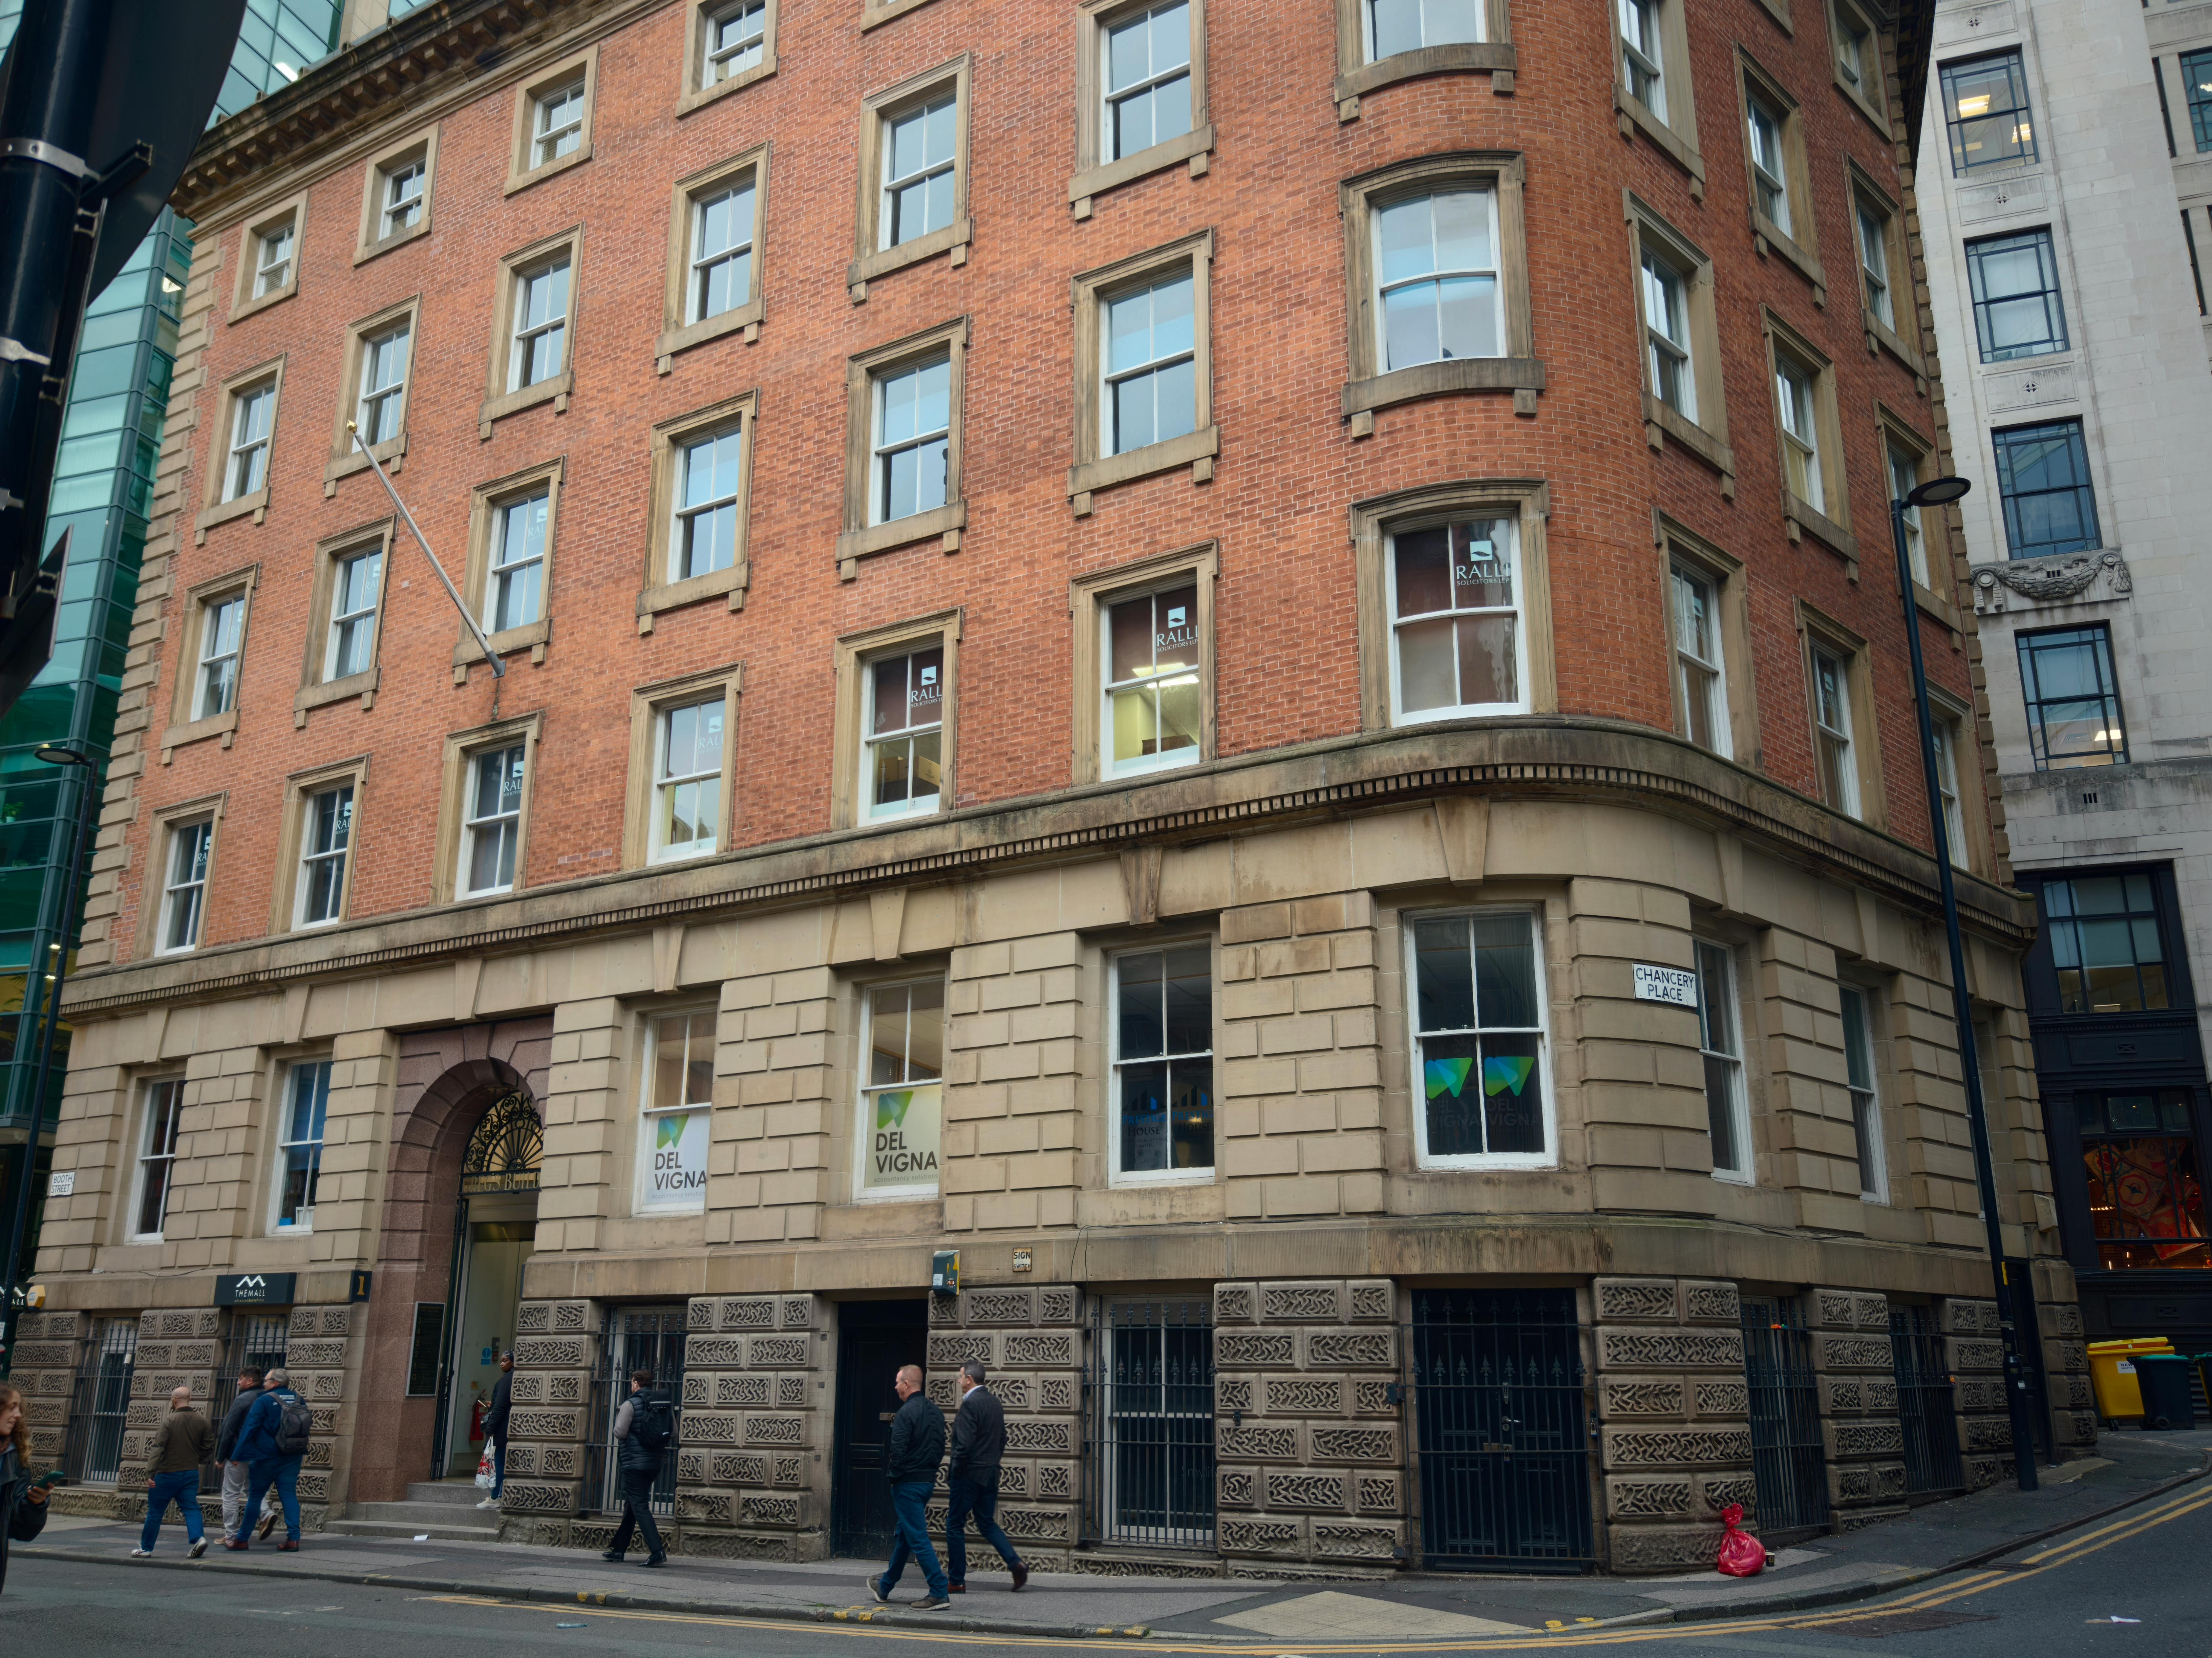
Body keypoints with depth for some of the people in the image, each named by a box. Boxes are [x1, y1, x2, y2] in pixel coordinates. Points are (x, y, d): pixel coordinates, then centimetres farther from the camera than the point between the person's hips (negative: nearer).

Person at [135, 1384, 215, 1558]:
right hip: (191, 1473, 4)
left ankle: (146, 1548, 20)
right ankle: (197, 1539, -16)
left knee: (155, 1512, 10)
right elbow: (209, 1448, 6)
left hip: (168, 1473, -4)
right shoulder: (202, 1421, 2)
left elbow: (158, 1448, -17)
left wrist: (150, 1473, -16)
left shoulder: (169, 1420, -12)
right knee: (191, 1508, 4)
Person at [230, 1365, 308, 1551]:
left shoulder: (264, 1401, -11)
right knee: (289, 1495, 2)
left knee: (254, 1497, 8)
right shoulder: (298, 1400, 7)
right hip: (293, 1457, 5)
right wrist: (304, 1451, 20)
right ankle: (293, 1538, -7)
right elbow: (308, 1424, 13)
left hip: (267, 1457, -4)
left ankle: (242, 1539, 16)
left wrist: (240, 1454, -12)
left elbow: (249, 1428, -14)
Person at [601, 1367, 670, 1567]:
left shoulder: (631, 1404, -10)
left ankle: (657, 1552, -19)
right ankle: (619, 1548, 29)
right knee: (632, 1506, 20)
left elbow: (620, 1433, -13)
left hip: (634, 1462, -7)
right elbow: (673, 1433, 8)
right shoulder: (665, 1404, 7)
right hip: (655, 1463, 7)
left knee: (640, 1507, -8)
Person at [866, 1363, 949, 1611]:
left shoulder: (906, 1413, -17)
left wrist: (894, 1475, -5)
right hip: (928, 1481, 9)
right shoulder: (936, 1412, 10)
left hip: (908, 1483, -9)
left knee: (918, 1538, -6)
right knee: (904, 1535, 20)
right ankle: (885, 1587, 34)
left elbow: (897, 1452, -20)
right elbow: (941, 1447, 14)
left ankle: (940, 1593, -9)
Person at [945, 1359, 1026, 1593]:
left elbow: (964, 1445, -22)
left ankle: (958, 1581, 9)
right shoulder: (995, 1402, 10)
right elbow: (1002, 1440, 16)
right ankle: (1015, 1563, 0)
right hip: (991, 1475, 8)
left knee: (955, 1525, 5)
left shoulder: (970, 1404, -17)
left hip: (969, 1475, -8)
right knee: (987, 1523, 16)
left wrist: (953, 1473, -11)